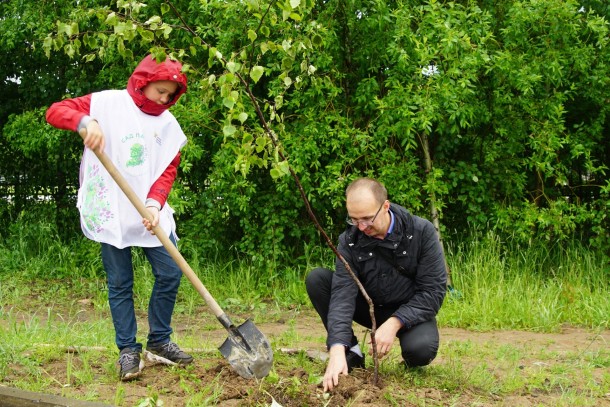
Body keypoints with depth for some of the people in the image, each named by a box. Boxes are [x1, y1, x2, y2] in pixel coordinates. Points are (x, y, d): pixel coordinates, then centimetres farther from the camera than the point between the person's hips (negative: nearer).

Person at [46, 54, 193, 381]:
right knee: (120, 284, 2)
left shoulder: (168, 124, 7)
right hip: (111, 213, -4)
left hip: (152, 213, 4)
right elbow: (55, 111, -9)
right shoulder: (108, 103, -3)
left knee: (170, 274, 1)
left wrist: (154, 204, -16)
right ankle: (128, 350, 12)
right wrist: (85, 121, -30)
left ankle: (159, 341, 18)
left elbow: (168, 169, 1)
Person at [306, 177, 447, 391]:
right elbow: (342, 293, -26)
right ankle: (352, 352, -10)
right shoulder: (349, 241, -14)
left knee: (421, 350, -36)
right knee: (316, 278, -18)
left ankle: (411, 359, 3)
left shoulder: (422, 232, -18)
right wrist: (337, 349, -40)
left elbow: (433, 290, -19)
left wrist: (394, 323, -31)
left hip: (410, 312, -2)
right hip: (370, 307, 3)